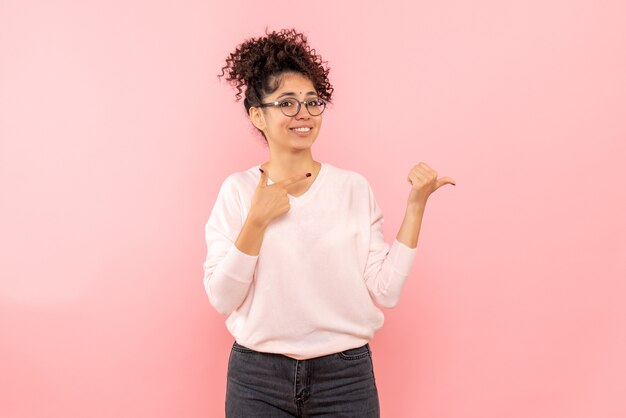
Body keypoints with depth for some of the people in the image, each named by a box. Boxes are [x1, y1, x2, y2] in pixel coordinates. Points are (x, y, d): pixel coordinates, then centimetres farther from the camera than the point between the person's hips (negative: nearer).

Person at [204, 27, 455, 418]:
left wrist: (415, 206, -10)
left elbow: (386, 292, -7)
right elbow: (222, 298, -8)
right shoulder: (237, 189, -3)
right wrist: (258, 221, -17)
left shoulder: (354, 187, -2)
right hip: (257, 377, 0)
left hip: (346, 375, 1)